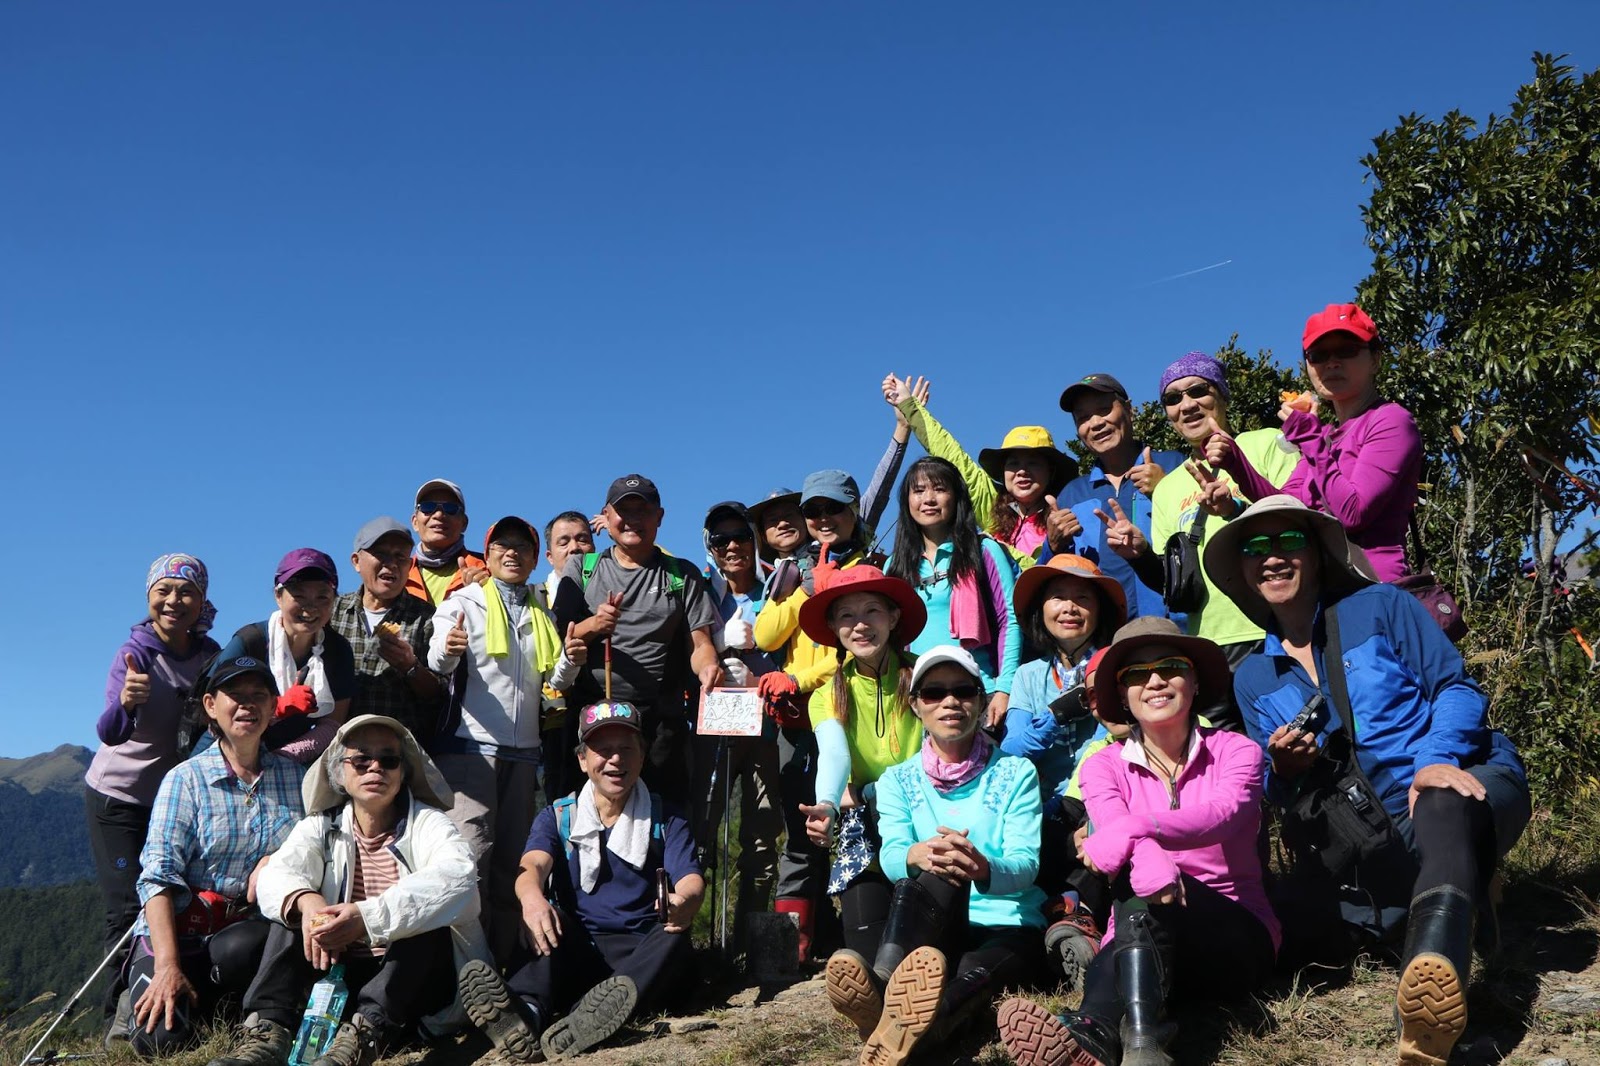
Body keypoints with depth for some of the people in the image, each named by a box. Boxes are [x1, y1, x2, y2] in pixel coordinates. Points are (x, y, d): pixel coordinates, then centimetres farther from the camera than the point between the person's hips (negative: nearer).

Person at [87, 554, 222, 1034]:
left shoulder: (211, 655, -5)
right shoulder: (135, 652, -18)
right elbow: (110, 734, -32)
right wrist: (125, 704, -54)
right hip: (118, 798, -4)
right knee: (129, 908, -8)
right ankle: (124, 1010, 6)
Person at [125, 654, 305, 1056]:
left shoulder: (293, 773, 8)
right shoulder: (185, 778, -2)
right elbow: (158, 875, -11)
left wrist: (280, 859, -17)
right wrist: (168, 967, -22)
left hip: (247, 929, 2)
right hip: (181, 930, -1)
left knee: (240, 949, -35)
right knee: (162, 1038, -25)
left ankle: (212, 1001, -2)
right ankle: (144, 999, 11)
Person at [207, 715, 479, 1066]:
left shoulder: (427, 823, -5)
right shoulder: (321, 826, 6)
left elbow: (458, 874, -27)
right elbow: (275, 876, -13)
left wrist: (369, 915, -39)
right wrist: (307, 901, -37)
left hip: (417, 977, -3)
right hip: (343, 970, 3)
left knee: (429, 918, -29)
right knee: (292, 910, -13)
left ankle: (364, 1034, -43)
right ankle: (268, 1032, -29)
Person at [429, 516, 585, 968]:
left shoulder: (542, 615, 19)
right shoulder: (464, 601, 6)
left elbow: (556, 681, 15)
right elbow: (438, 663, -8)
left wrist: (569, 662, -7)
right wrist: (446, 650, -32)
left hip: (524, 751, 5)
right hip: (471, 745, -5)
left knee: (512, 858, 5)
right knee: (471, 853, -14)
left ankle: (503, 957, 9)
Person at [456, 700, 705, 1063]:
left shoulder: (666, 820, 10)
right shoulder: (557, 818, 11)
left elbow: (691, 879, -6)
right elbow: (533, 866, -10)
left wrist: (684, 902, -33)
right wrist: (531, 898, -36)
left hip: (644, 956, 0)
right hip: (574, 952, 1)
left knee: (675, 938, -32)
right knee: (542, 919, -28)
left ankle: (592, 1014, -56)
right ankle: (526, 1011, -54)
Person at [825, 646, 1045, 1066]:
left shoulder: (1016, 773, 6)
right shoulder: (898, 779, 11)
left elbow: (1026, 864, -9)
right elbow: (890, 856, -8)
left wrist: (983, 868, -35)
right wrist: (917, 856, -35)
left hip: (1007, 927, -1)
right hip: (929, 928, 1)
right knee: (936, 877, -34)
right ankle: (886, 990, -57)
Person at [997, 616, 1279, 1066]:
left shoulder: (1236, 751, 1)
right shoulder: (1104, 767, 4)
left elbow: (1222, 814, -22)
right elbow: (1115, 825, -19)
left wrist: (1133, 830, -38)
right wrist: (1148, 858, -44)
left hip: (1238, 940, -1)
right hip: (1138, 944, 1)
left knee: (1137, 882, -31)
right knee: (1140, 878, -34)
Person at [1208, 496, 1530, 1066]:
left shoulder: (1381, 607, 5)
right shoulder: (1253, 678, 14)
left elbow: (1455, 688, -3)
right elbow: (1277, 794, 14)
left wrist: (1437, 759, -23)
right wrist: (1285, 771, -10)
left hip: (1463, 783, -4)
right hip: (1378, 839, 4)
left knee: (1446, 807, -40)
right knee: (1296, 925, -21)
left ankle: (1433, 968, -66)